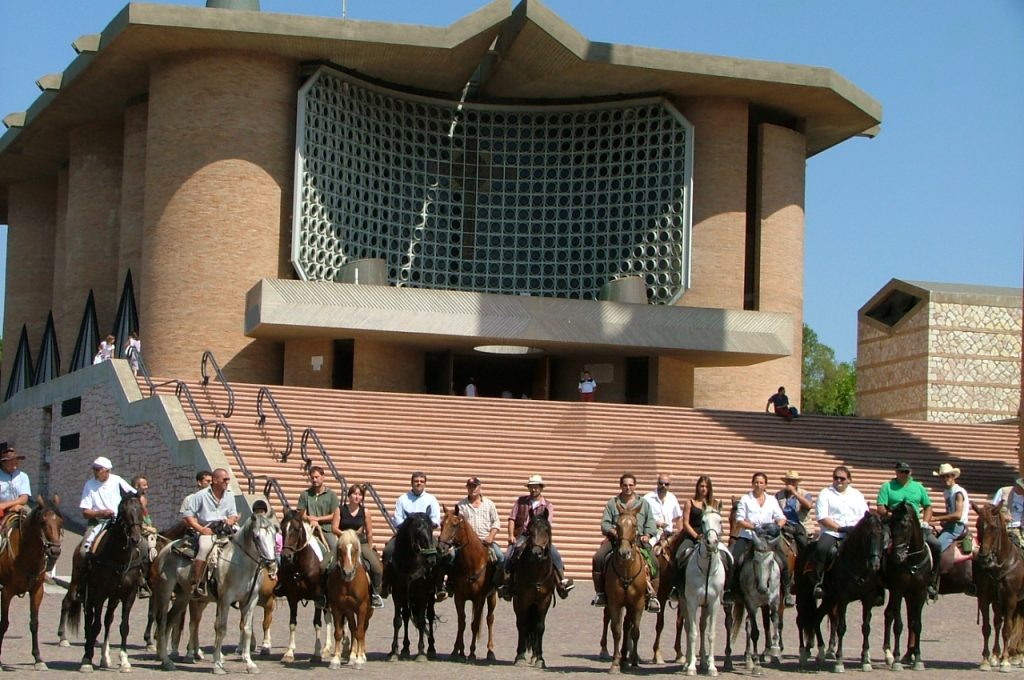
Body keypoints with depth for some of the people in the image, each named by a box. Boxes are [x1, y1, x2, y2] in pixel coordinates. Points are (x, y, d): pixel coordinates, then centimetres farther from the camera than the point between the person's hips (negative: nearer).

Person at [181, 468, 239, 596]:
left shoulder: (230, 496, 16)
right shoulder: (201, 495, 0)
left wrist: (231, 520, -4)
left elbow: (233, 515, 21)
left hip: (224, 531, 6)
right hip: (206, 531, -6)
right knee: (205, 547, -35)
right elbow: (187, 515, -2)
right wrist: (201, 529, -12)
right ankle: (197, 583, -30)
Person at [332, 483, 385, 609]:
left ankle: (375, 594, -1)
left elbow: (369, 533, 7)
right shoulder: (340, 510, 1)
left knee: (376, 567, -19)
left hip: (361, 543, 1)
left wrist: (369, 550, 5)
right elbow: (334, 528, -4)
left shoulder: (365, 512, 3)